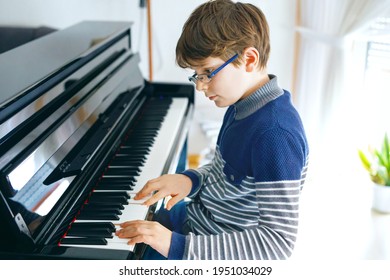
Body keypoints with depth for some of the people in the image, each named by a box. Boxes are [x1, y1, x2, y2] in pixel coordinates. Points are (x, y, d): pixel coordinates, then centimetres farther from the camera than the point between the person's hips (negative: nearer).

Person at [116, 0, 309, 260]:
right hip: (195, 216, 8)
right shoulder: (243, 104, -3)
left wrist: (179, 246, -36)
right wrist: (191, 179, -11)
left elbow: (279, 241, -32)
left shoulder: (275, 134, -31)